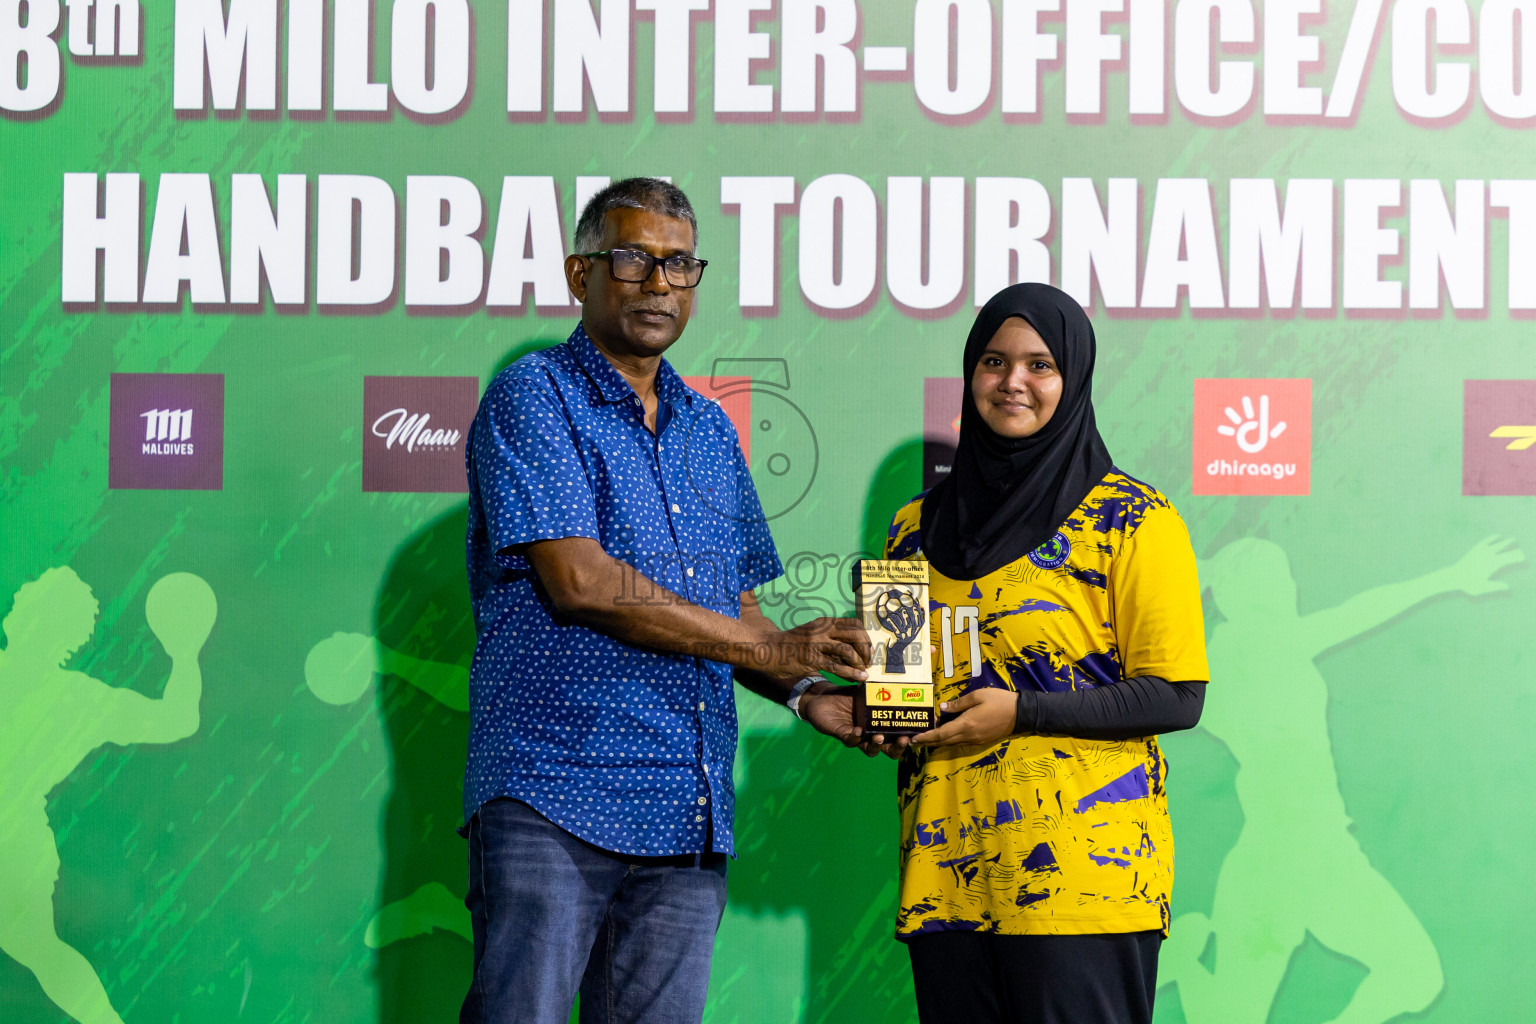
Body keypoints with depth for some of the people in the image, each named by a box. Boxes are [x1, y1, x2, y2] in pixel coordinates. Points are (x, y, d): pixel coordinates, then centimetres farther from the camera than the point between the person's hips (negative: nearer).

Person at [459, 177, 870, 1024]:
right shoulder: (532, 398, -2)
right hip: (551, 796, -6)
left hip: (688, 823, 6)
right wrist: (771, 647, -11)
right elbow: (580, 580, -13)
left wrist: (806, 692, 1)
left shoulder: (709, 430, 20)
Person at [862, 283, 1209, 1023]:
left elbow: (1177, 698, -6)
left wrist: (1022, 712, -13)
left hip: (1081, 873, -4)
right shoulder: (920, 526, 15)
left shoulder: (1133, 520, -1)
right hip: (946, 872, 5)